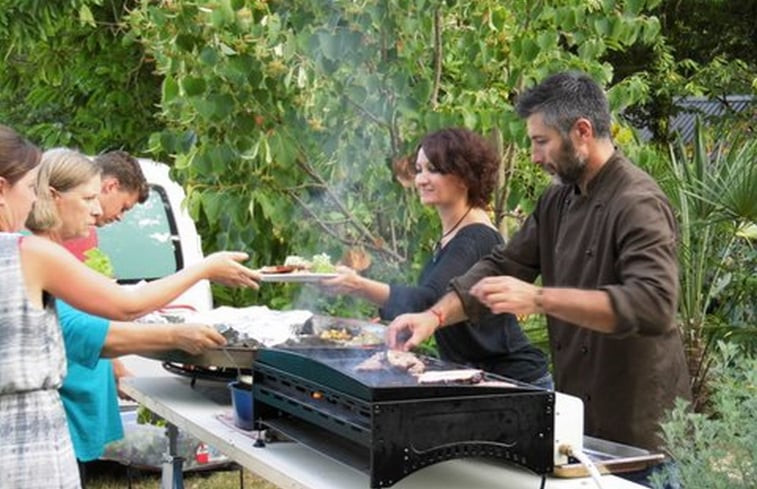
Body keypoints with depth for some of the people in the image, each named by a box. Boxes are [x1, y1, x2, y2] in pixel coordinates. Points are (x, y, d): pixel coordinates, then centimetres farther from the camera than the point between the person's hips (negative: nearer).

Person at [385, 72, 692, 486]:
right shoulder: (557, 201, 9)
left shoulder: (639, 203, -18)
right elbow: (503, 266, 11)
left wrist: (539, 299, -35)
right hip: (577, 411, 8)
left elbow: (653, 304, -30)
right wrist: (436, 315, -4)